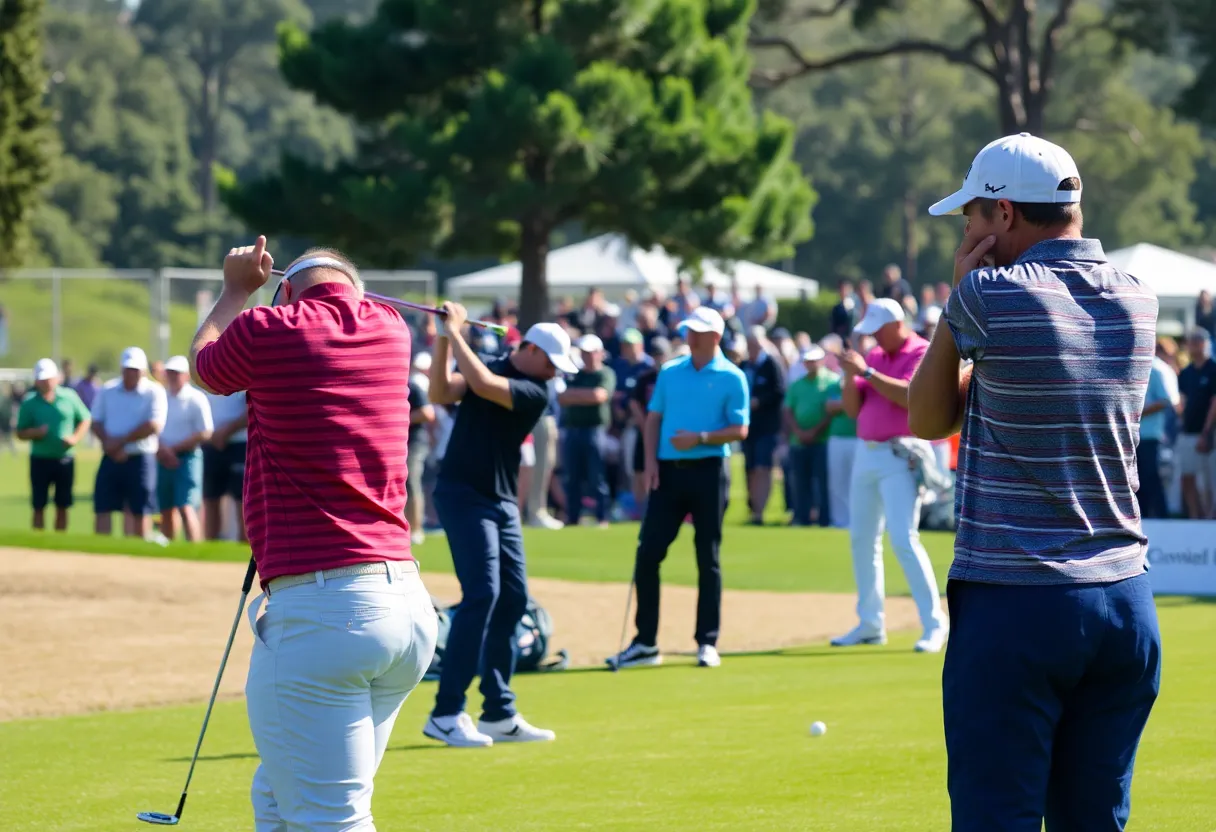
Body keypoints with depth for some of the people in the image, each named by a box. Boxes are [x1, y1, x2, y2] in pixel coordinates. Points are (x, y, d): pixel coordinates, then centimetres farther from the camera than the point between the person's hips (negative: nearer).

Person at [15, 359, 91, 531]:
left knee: (62, 507, 8)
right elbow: (20, 433, 2)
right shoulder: (29, 403, -2)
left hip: (65, 459, 2)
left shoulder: (69, 397, 1)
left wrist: (75, 438, -8)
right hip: (40, 460, -2)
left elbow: (85, 420, 9)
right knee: (39, 507, 0)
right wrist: (35, 432, -19)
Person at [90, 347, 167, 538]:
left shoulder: (154, 392, -3)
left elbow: (154, 426, -14)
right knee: (102, 510, -2)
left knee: (140, 512, -1)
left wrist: (120, 441, -13)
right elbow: (96, 423, 9)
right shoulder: (107, 391, 10)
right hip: (111, 459, 4)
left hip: (140, 460, -4)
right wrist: (109, 443, -11)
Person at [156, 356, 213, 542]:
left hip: (186, 458, -6)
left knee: (186, 508, -16)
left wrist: (173, 449, -12)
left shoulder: (196, 399, -6)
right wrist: (161, 449, -11)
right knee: (166, 511, 12)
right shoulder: (162, 398, 11)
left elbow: (205, 434, -11)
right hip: (163, 461, 6)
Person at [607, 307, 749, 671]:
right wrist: (651, 461, -1)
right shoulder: (670, 372, 11)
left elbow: (740, 430, -6)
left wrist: (699, 438, -18)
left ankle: (707, 643, 8)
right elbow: (653, 418, 12)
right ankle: (645, 643, 6)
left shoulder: (731, 378, -2)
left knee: (708, 558, 1)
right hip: (669, 470, 4)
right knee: (648, 553, -1)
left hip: (709, 470, -4)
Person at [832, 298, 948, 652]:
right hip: (866, 453, 8)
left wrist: (866, 372, -21)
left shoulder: (922, 353, -6)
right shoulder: (874, 357, 15)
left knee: (903, 539, -15)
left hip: (900, 456, -8)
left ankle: (934, 623, -11)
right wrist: (850, 375, -4)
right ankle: (870, 623, 17)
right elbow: (853, 409, 13)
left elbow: (909, 395, -22)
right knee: (861, 539, 9)